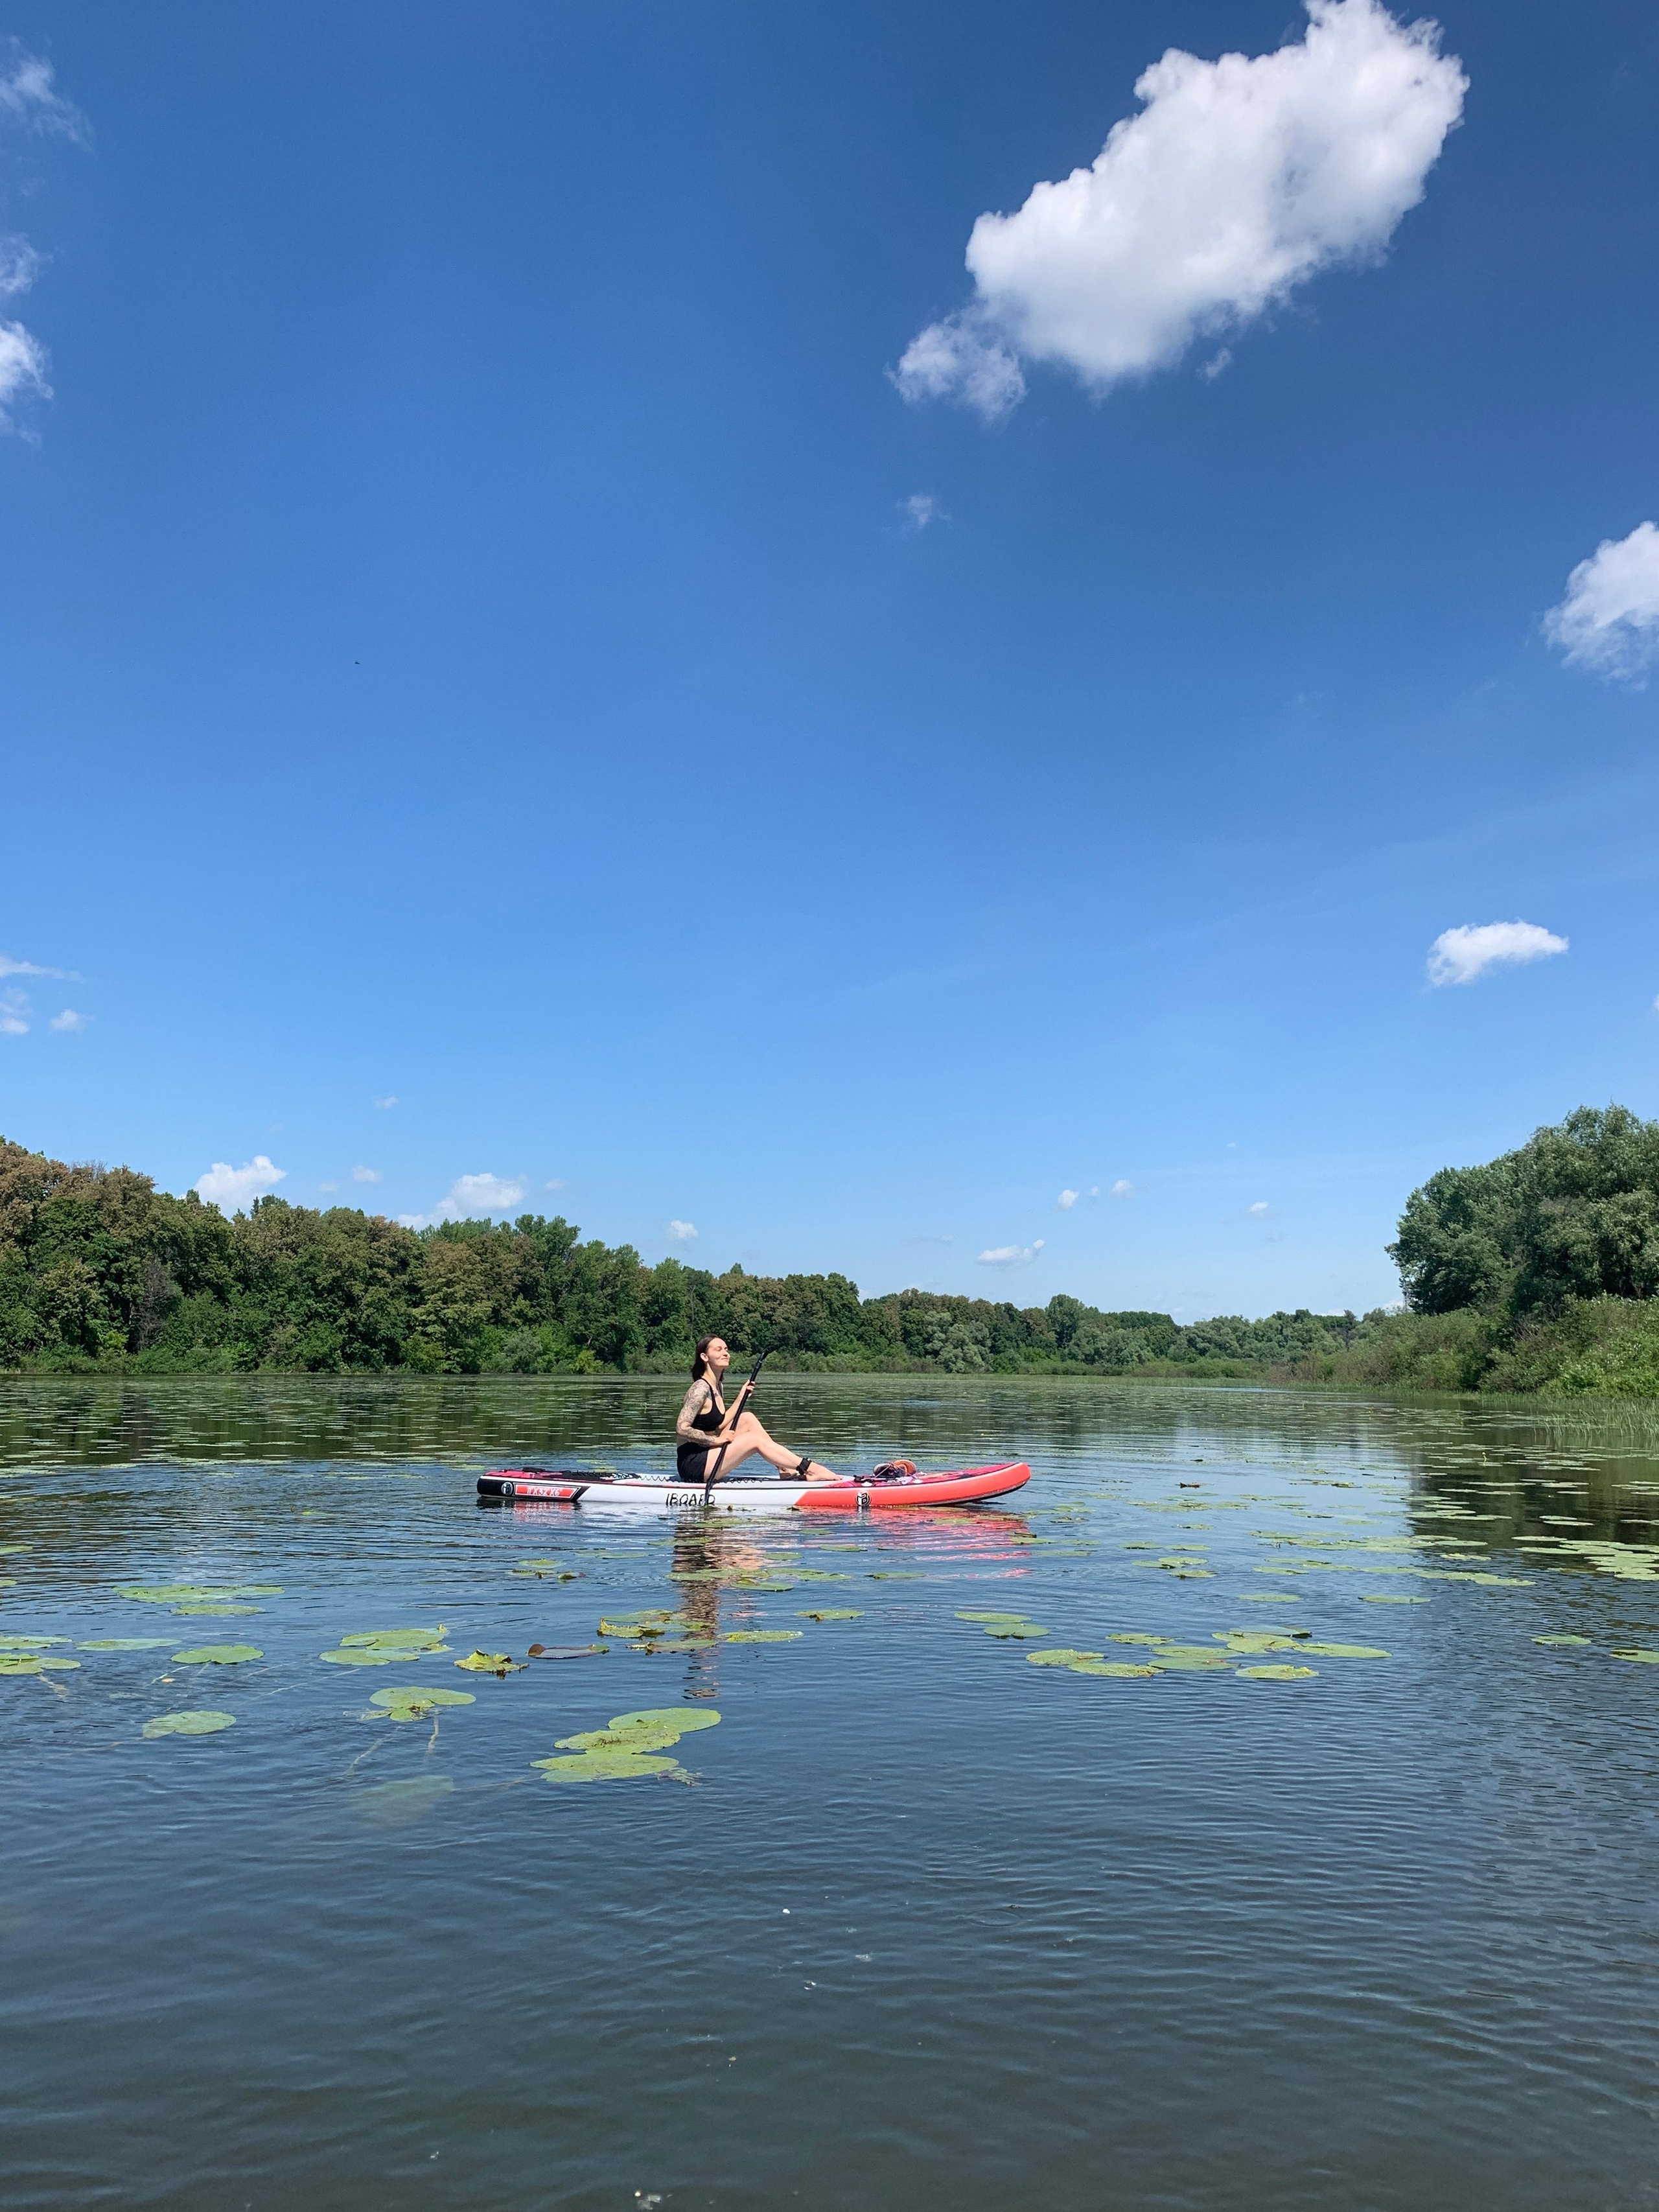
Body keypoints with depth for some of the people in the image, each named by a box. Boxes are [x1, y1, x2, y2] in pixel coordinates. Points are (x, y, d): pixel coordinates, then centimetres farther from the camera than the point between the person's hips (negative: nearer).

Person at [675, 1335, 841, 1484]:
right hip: (692, 1465, -10)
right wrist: (717, 1440, -17)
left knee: (747, 1418, 4)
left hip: (704, 1457, 10)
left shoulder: (716, 1387, 14)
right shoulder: (701, 1388, -16)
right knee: (756, 1439, -15)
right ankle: (811, 1470, -9)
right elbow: (682, 1429, -21)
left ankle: (787, 1471, -1)